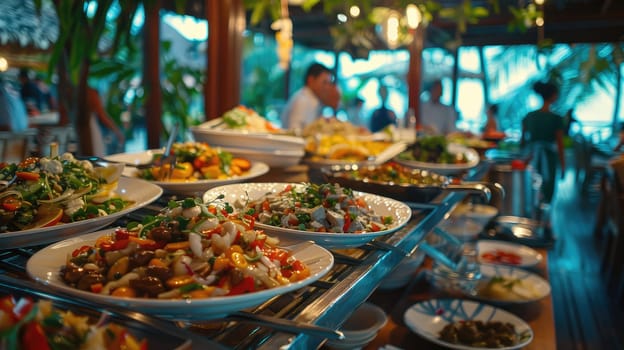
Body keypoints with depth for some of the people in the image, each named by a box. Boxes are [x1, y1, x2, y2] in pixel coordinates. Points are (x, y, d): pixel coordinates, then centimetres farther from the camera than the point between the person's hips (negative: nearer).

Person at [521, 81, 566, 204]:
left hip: (530, 160, 4)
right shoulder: (556, 119, -9)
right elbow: (560, 146, -7)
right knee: (546, 195, 7)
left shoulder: (529, 117, 2)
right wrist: (563, 167, 1)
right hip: (548, 160, -4)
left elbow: (522, 141, 7)